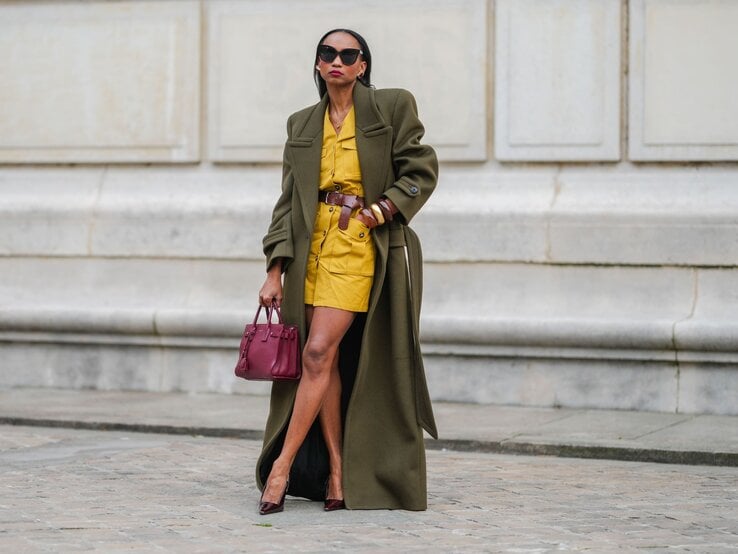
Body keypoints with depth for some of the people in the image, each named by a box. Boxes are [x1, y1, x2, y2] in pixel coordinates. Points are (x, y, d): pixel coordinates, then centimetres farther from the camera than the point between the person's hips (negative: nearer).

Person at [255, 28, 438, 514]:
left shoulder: (393, 107, -1)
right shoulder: (302, 125, 11)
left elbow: (421, 172, -1)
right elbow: (289, 200, 10)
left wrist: (379, 210, -15)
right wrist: (276, 271, 3)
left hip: (360, 247, -5)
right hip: (314, 248, 5)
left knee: (319, 352, -13)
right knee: (327, 362, 2)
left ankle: (282, 467, -10)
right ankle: (337, 475, 8)